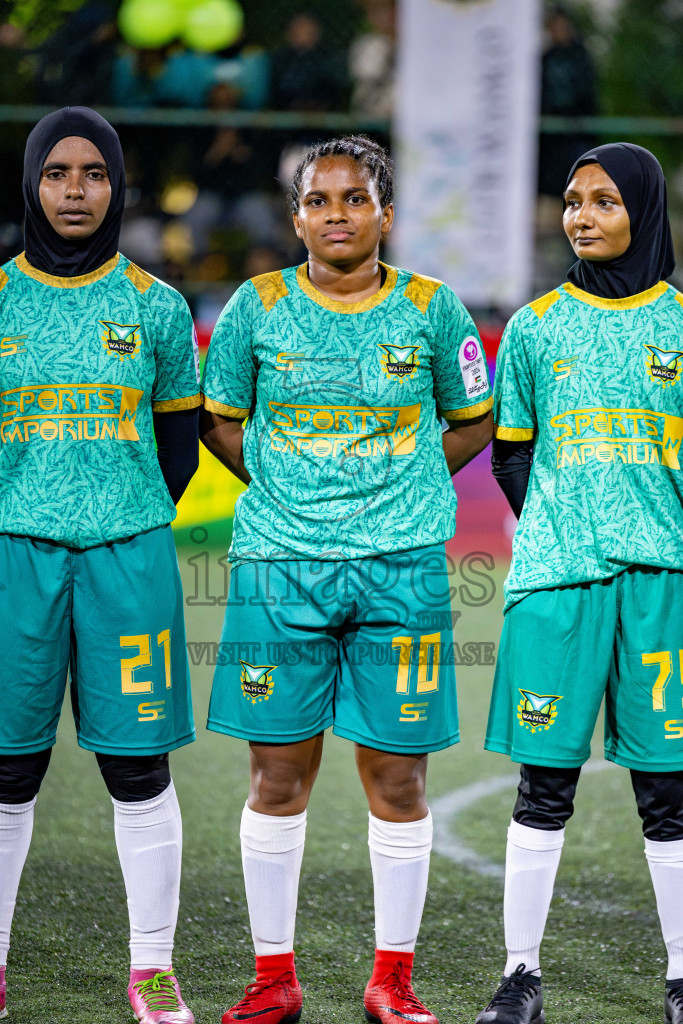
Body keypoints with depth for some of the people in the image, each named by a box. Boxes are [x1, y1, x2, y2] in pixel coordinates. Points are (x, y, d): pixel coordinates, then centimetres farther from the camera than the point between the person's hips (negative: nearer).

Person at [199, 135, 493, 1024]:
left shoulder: (432, 309, 2)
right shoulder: (258, 308, 3)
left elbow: (473, 421, 14)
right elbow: (219, 419, 16)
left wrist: (401, 488, 6)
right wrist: (280, 485, 6)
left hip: (401, 567, 0)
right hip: (279, 563, 0)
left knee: (397, 778, 2)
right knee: (278, 775, 3)